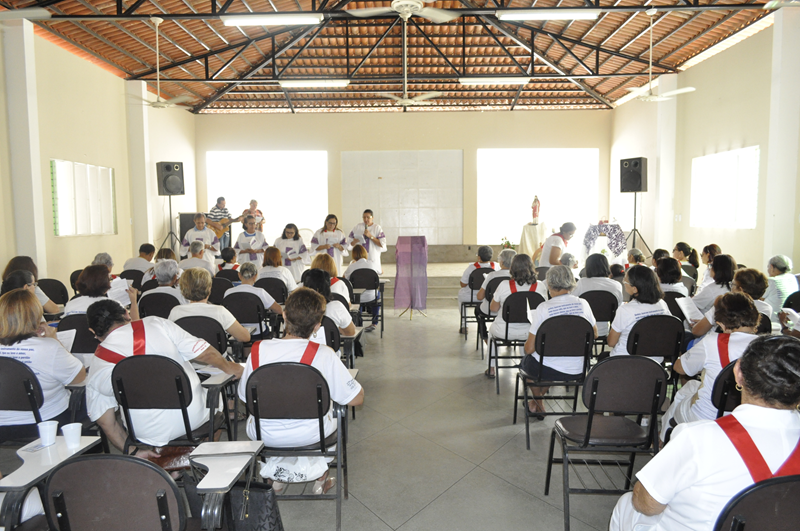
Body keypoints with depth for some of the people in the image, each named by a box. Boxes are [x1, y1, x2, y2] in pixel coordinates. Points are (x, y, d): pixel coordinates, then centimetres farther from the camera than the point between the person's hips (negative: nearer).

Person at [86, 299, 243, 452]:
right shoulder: (156, 324, -9)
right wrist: (228, 367, 11)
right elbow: (206, 354, -7)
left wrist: (133, 451, 12)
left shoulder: (96, 370, -3)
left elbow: (105, 422, 1)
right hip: (196, 418, -2)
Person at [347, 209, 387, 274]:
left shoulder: (377, 228, 1)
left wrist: (370, 236, -14)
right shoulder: (357, 227, 7)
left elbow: (382, 244, -7)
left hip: (373, 260, -2)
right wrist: (354, 241, -13)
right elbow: (349, 243, 9)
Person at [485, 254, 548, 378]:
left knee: (492, 328, 33)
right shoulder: (540, 286, -12)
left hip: (503, 331, -1)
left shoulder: (504, 285, -16)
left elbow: (493, 309, -3)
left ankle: (491, 369, 36)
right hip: (528, 332, 2)